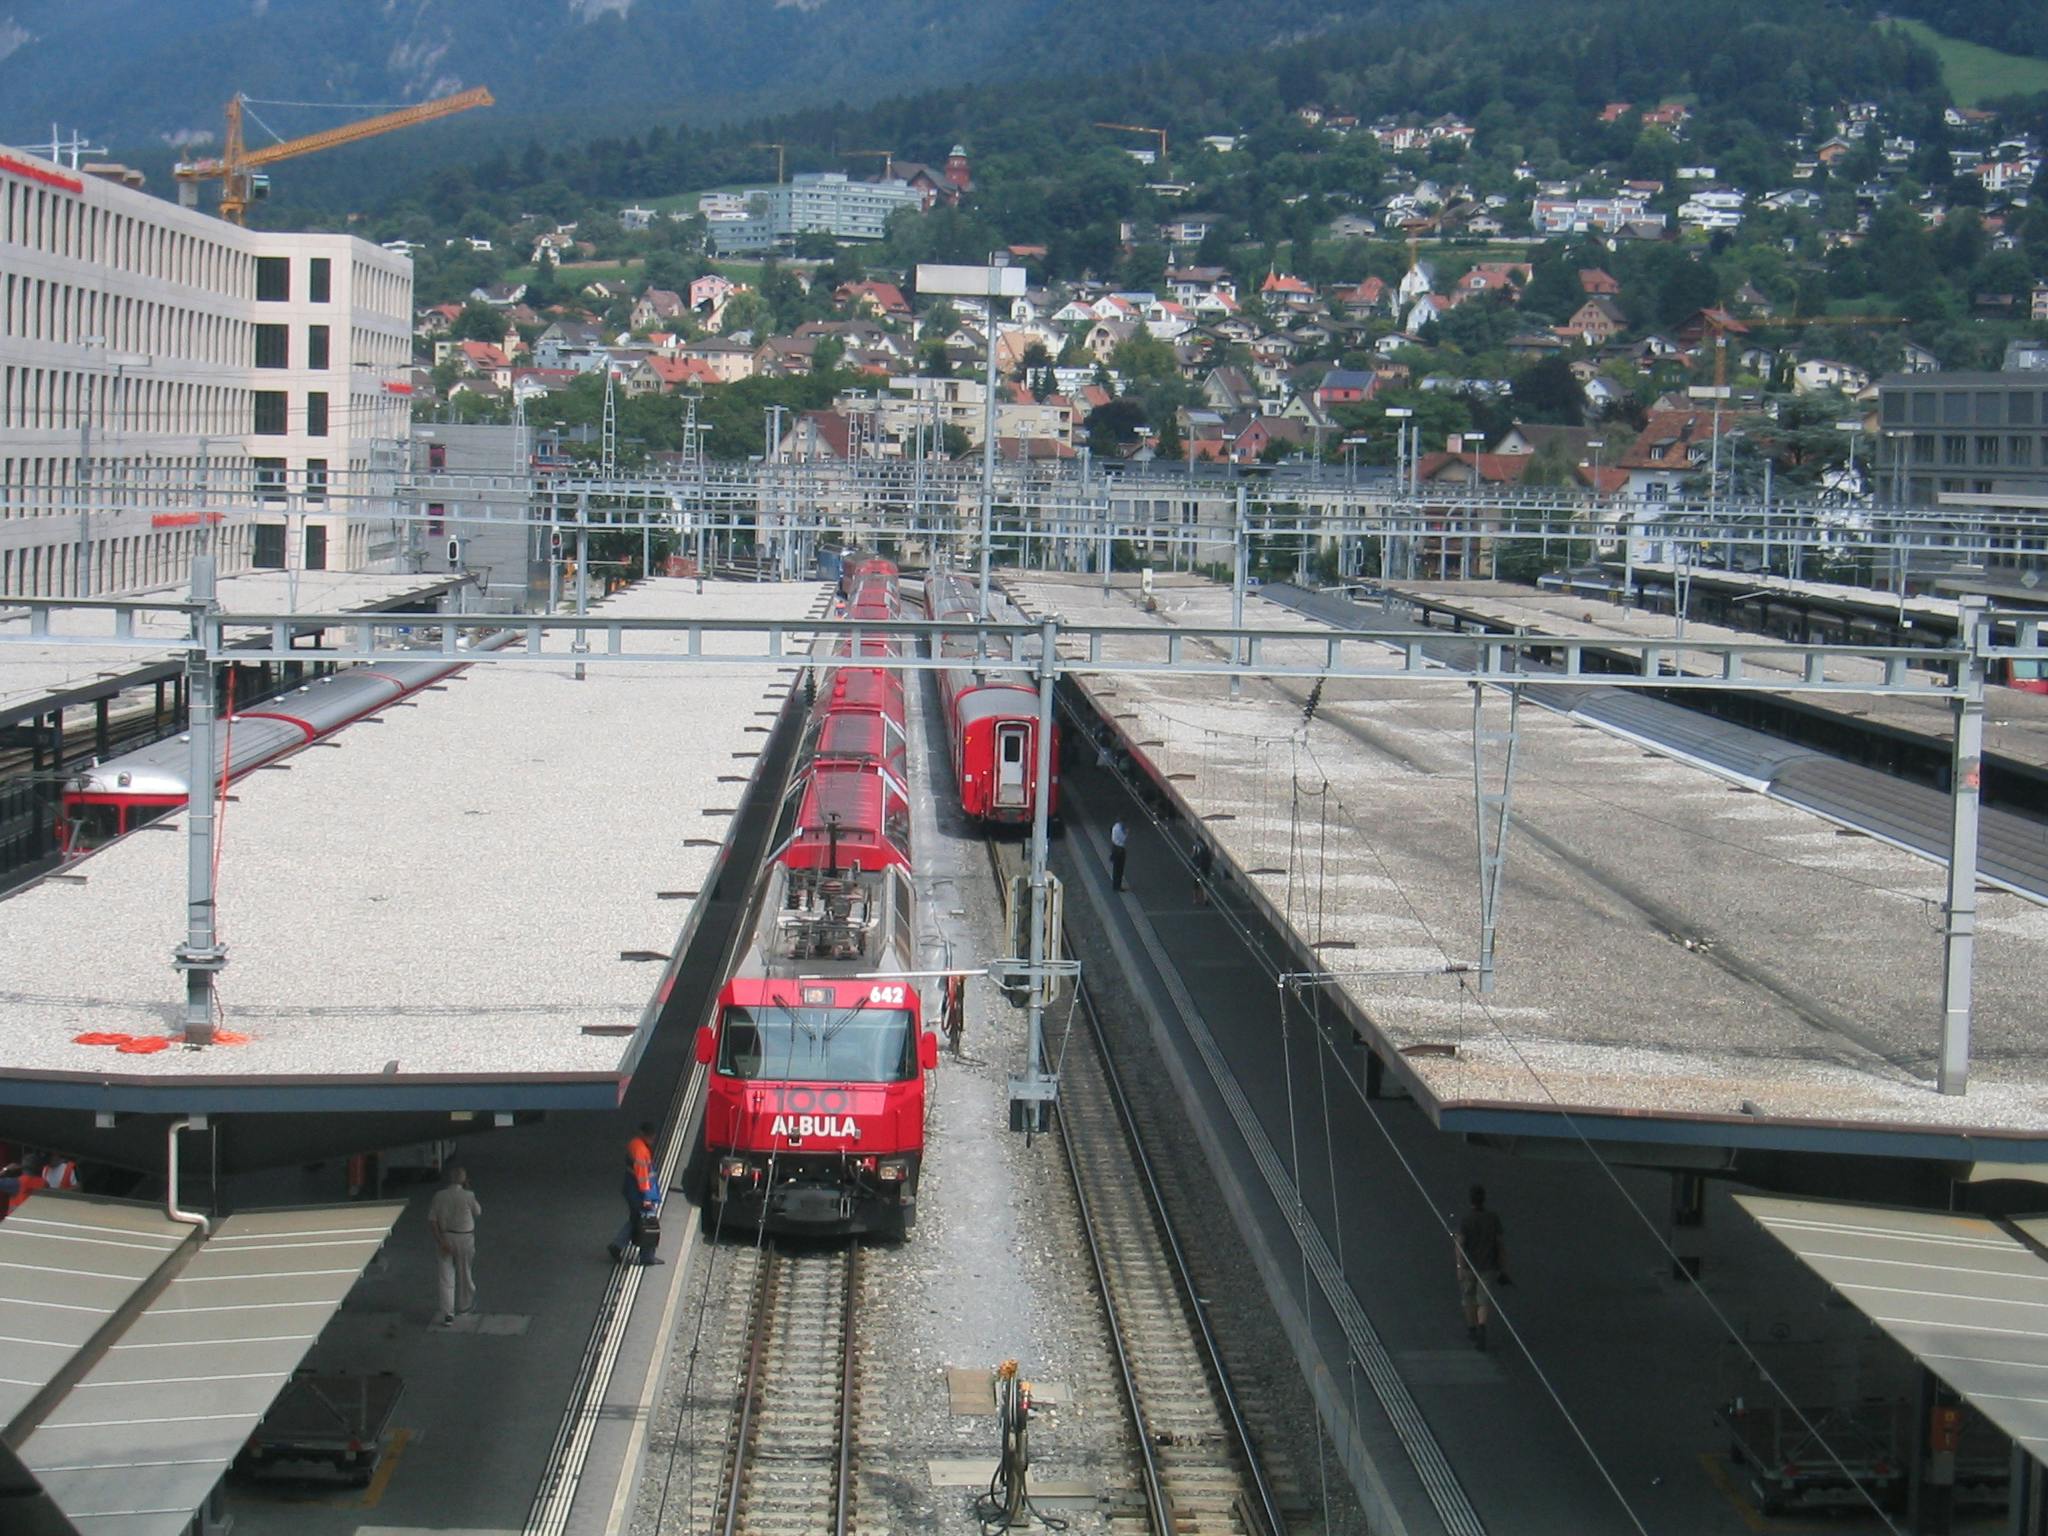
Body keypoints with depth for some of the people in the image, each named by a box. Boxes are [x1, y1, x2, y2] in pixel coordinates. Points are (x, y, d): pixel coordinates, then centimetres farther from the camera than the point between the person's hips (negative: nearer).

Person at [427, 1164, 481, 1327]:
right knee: (465, 1274, 19)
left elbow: (432, 1220, -10)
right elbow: (478, 1212, 4)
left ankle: (448, 1313, -5)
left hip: (444, 1238, 1)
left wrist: (441, 1241, -10)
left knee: (446, 1278, 3)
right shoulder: (468, 1196, -14)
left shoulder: (439, 1196, -8)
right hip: (464, 1238, -1)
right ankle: (464, 1306, 37)